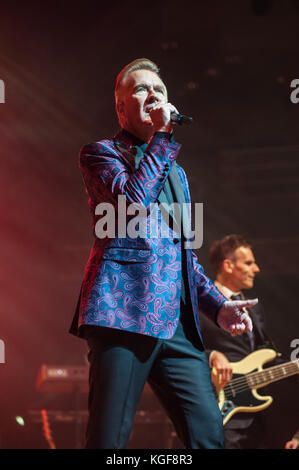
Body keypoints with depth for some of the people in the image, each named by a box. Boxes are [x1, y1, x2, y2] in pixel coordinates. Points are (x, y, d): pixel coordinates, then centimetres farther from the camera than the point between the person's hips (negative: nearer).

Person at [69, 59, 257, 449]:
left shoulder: (175, 172, 29)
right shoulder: (100, 153, 10)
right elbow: (132, 198, -12)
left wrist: (217, 304, 13)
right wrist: (162, 136, -5)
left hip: (178, 323, 6)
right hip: (124, 314, -6)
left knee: (209, 434, -3)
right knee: (109, 439, -9)